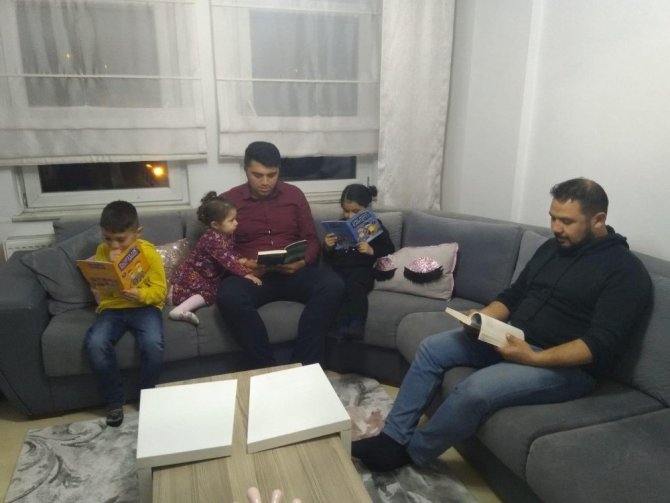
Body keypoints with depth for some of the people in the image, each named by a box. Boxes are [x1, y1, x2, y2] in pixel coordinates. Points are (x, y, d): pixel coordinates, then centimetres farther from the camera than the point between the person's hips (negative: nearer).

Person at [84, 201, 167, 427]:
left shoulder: (149, 252, -5)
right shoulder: (102, 251, 3)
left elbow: (160, 290, -6)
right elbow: (98, 290, -2)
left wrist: (141, 294, -27)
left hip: (144, 307, -2)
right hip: (112, 308, 3)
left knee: (153, 343, -31)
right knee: (95, 344, -27)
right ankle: (114, 401, -6)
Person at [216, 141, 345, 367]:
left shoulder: (294, 194, 12)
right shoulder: (228, 200, 6)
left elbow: (312, 239, 12)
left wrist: (303, 262, -11)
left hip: (293, 273, 2)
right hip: (251, 276, -1)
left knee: (333, 285, -29)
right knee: (228, 296, -36)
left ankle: (302, 367, -24)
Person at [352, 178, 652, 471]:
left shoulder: (626, 271, -12)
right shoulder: (552, 247, 11)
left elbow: (602, 345, -20)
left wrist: (533, 358, -28)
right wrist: (482, 317, -4)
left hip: (566, 365, -8)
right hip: (512, 336, 8)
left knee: (476, 389, -30)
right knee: (431, 348, -4)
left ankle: (408, 452, -6)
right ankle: (392, 439, -2)